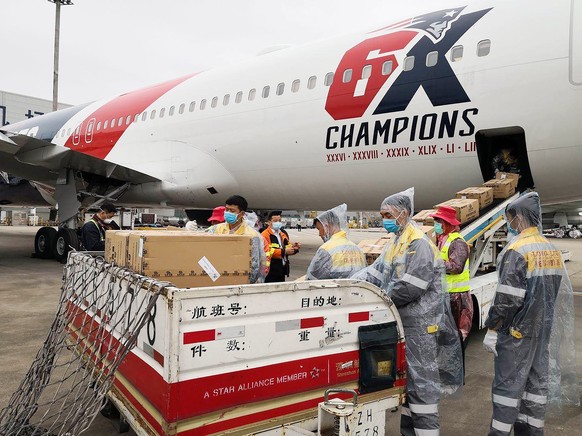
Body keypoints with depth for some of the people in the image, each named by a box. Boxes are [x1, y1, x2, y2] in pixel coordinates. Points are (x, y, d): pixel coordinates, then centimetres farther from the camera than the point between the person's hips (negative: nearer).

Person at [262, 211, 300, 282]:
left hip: (282, 269, 8)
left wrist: (293, 248, 0)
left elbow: (288, 247, 23)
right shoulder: (265, 235, -9)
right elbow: (267, 251, -20)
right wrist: (284, 251, -23)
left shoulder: (283, 233, 17)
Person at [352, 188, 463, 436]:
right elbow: (375, 272, 12)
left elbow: (411, 286, -24)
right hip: (401, 322, 10)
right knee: (406, 377, 18)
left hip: (419, 324, -9)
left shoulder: (418, 243, -16)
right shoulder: (394, 243, 14)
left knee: (421, 380, -1)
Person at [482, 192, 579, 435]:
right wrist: (544, 320, 21)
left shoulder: (517, 250, -18)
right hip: (543, 328, 8)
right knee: (536, 380, 13)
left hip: (517, 329, -8)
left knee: (508, 383, -2)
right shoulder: (552, 250, 9)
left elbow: (507, 298, -21)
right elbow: (560, 294, 15)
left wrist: (492, 329, -14)